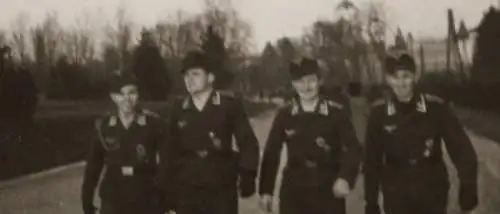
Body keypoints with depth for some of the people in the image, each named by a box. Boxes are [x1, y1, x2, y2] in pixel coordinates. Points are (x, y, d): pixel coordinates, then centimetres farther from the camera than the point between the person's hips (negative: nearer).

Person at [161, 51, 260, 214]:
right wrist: (169, 186, 9)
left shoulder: (230, 105, -4)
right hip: (187, 189, 2)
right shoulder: (178, 109, 5)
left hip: (222, 188, -2)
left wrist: (247, 176, -11)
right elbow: (172, 148, 10)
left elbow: (247, 142, -3)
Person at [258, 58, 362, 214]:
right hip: (294, 192, 1)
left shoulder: (337, 113, -5)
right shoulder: (285, 116, -1)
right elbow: (271, 153, 4)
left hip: (329, 192, 0)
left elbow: (353, 148, -9)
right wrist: (266, 190, 3)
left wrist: (345, 177, -26)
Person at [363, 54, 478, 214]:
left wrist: (468, 187, -21)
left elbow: (460, 148, -8)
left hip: (433, 195, 0)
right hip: (396, 197, 0)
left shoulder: (436, 108, -9)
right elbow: (372, 160, -1)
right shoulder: (379, 113, -7)